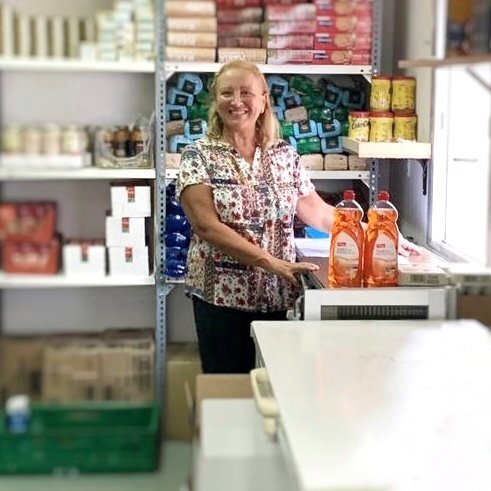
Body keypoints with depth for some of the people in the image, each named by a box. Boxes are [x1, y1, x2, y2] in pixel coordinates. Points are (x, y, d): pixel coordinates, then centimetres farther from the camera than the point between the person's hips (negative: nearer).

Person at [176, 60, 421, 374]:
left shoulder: (285, 155, 8)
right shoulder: (199, 156, -3)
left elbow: (318, 212, 13)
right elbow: (206, 226, -13)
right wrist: (270, 262, -21)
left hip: (276, 295, 3)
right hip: (220, 294, -2)